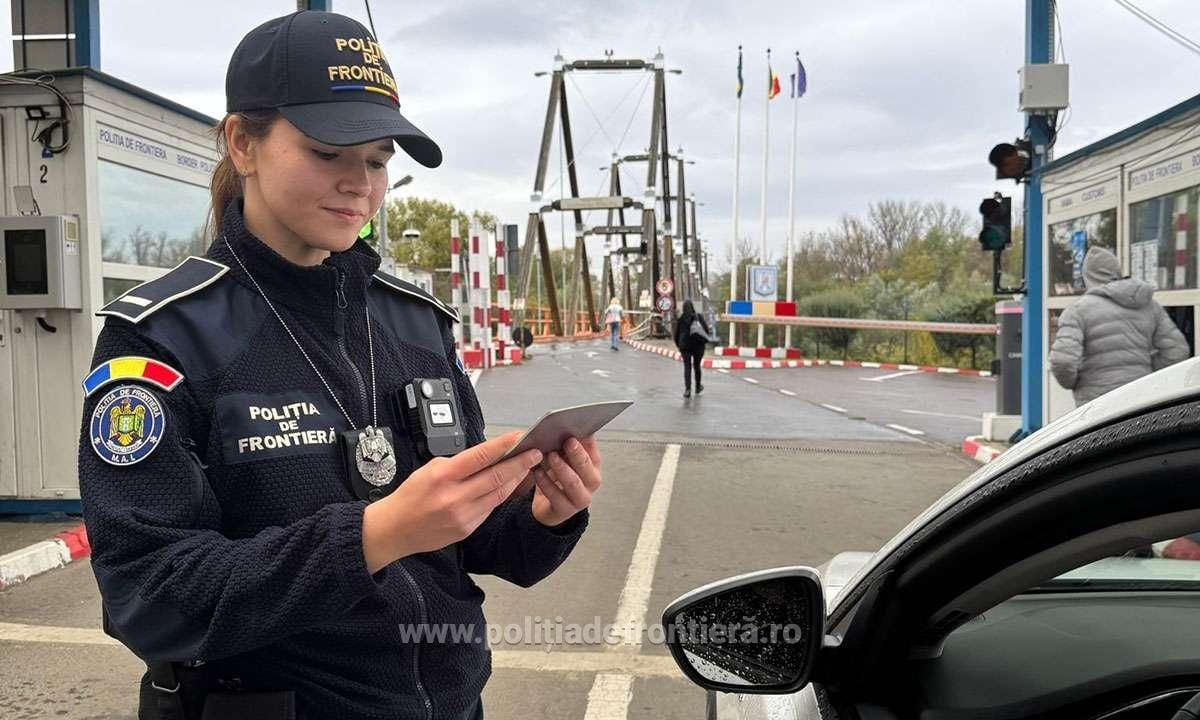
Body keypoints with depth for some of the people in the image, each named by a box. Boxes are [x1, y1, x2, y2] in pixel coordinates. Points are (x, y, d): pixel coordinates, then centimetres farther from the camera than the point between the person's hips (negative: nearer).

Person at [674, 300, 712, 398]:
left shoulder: (680, 319, -1)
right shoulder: (699, 316, -3)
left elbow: (676, 334, 1)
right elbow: (706, 329, -9)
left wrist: (678, 345, 14)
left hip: (685, 345, 0)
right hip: (698, 344, 0)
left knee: (687, 367, 0)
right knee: (697, 365, 16)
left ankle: (687, 389, -16)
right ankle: (698, 387, 30)